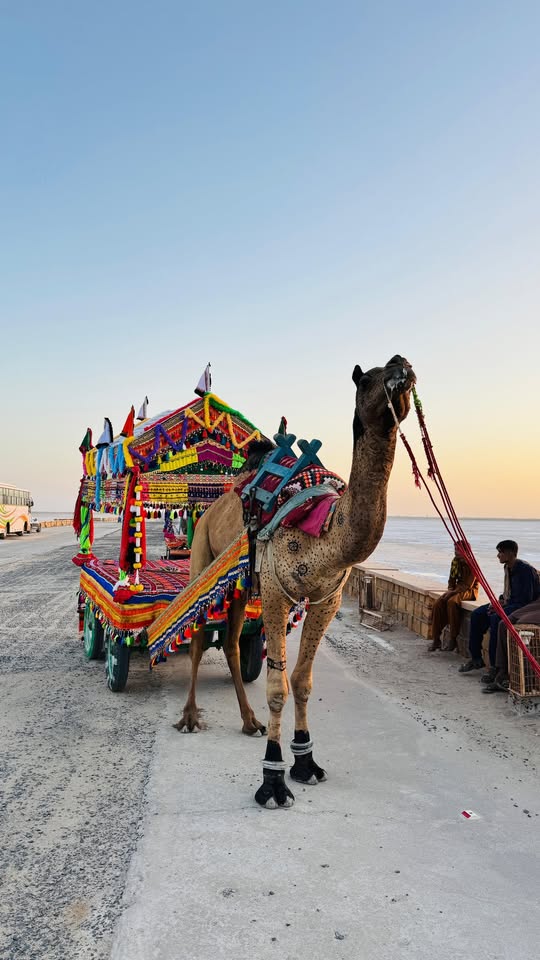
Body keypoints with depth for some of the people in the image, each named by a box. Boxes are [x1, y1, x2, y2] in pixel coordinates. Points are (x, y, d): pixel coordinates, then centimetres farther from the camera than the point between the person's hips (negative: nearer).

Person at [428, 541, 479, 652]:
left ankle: (453, 638, -25)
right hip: (457, 589, 7)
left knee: (451, 602, -35)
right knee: (438, 604, -17)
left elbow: (468, 585, -19)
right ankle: (436, 639, -14)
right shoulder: (455, 561, 8)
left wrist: (453, 592, -23)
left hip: (470, 591, -7)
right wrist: (450, 590, -5)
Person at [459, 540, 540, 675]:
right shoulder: (508, 568, 9)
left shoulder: (525, 569, -20)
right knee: (477, 614, -5)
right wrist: (501, 600, 0)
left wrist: (502, 605, -22)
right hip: (510, 603, 10)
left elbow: (526, 598, -24)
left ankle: (495, 666, -26)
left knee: (496, 618, -34)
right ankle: (476, 659, 2)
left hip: (525, 606, -10)